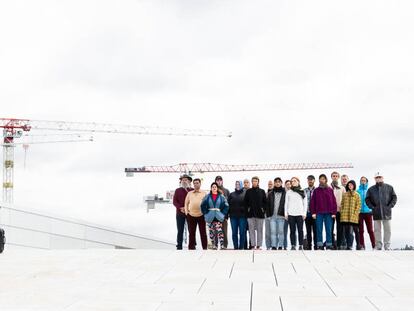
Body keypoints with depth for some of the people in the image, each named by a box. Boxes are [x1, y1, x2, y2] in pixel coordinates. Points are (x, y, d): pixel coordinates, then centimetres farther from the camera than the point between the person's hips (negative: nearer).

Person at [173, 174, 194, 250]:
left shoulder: (192, 190, 3)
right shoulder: (177, 190, 8)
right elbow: (174, 201, 3)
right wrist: (181, 208, -13)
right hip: (180, 213, 1)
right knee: (180, 230, 4)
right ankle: (179, 246, 9)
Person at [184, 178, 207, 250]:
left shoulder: (204, 193, 5)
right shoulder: (189, 193, 11)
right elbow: (186, 203, 13)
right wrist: (186, 211, 4)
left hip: (201, 215, -2)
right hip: (191, 215, 2)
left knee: (203, 232, 3)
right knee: (191, 233, 6)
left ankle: (205, 247, 10)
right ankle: (191, 247, 13)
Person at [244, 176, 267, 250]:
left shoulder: (262, 191, 6)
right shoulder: (248, 191, 6)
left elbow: (265, 201, 7)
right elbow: (245, 201, 8)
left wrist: (263, 209, -3)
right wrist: (247, 208, -1)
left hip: (260, 213, 0)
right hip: (251, 213, 0)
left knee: (259, 230, 1)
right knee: (251, 230, 0)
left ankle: (259, 245, 4)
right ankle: (253, 245, 3)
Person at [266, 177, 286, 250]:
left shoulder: (285, 193, 3)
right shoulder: (270, 194, 11)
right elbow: (267, 205, 9)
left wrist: (286, 214, -8)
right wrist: (268, 215, 1)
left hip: (281, 216, -2)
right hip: (272, 216, 2)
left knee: (280, 232, 2)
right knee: (273, 232, -1)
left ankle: (280, 246, 8)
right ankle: (273, 246, 0)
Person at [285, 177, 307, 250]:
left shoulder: (302, 192, 9)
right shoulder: (288, 192, 11)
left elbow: (305, 203, 8)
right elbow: (286, 203, 10)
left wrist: (304, 213, 0)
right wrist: (286, 213, 3)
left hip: (300, 214, -1)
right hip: (291, 214, 1)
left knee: (300, 230, -2)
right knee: (292, 230, 0)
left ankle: (301, 245, 1)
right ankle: (293, 245, 1)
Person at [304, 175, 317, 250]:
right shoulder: (304, 191, 9)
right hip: (307, 213, 2)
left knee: (315, 230, -1)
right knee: (308, 230, 6)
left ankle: (316, 246, 3)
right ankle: (309, 245, 10)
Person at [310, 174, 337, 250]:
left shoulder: (330, 190, 7)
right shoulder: (316, 190, 7)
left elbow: (334, 201, 5)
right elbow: (312, 202, 4)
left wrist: (334, 213, -2)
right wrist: (313, 212, -4)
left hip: (328, 213, 0)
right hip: (319, 213, 0)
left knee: (328, 230, 1)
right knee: (319, 230, 0)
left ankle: (329, 245, 5)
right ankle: (320, 245, 4)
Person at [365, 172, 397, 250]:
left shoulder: (389, 187, 7)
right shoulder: (371, 189, 8)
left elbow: (394, 198, 7)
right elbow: (367, 200, 10)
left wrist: (390, 206, -5)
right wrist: (372, 207, -3)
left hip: (387, 212, -1)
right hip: (376, 213, 1)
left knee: (387, 230, 1)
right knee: (377, 230, 2)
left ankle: (387, 246, 7)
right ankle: (378, 246, 7)